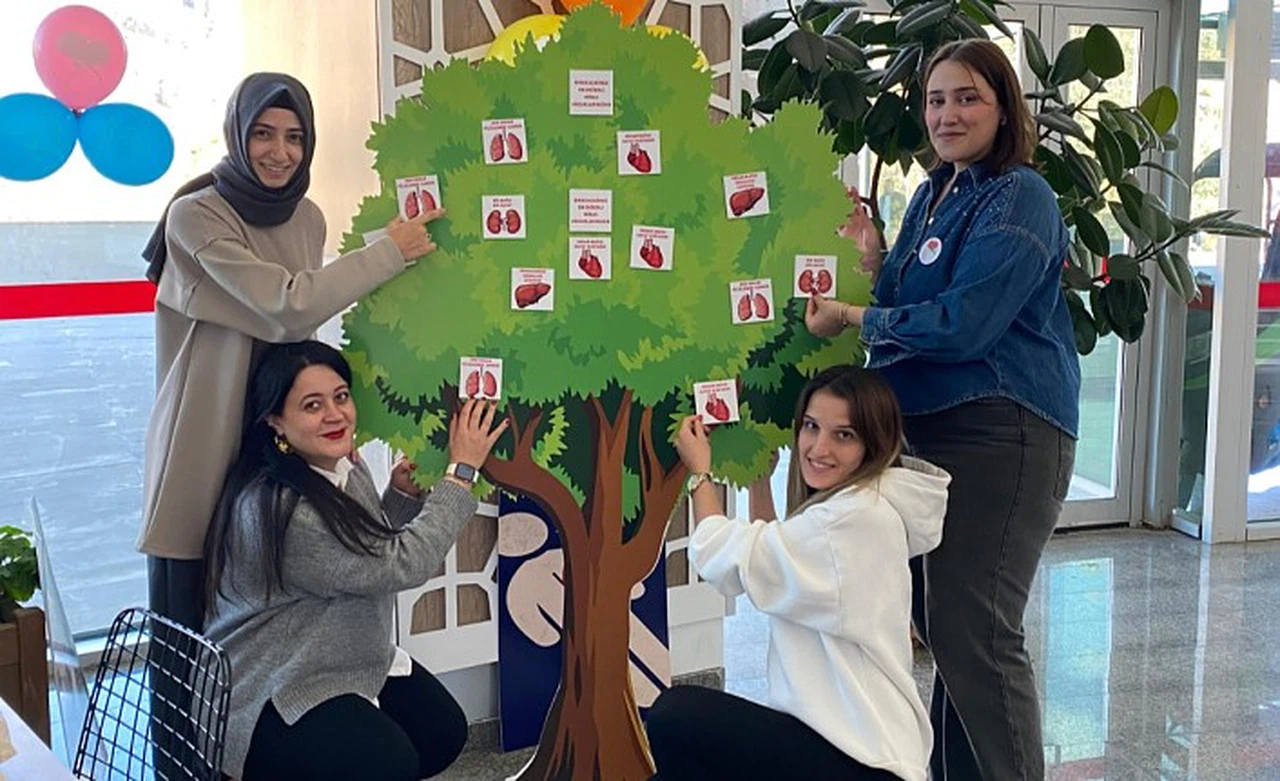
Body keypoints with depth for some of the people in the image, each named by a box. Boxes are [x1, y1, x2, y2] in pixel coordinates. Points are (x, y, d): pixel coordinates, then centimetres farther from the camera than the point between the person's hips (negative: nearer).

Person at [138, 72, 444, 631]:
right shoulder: (195, 216, -12)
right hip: (204, 443, -5)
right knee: (191, 621, 1)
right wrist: (389, 252, -13)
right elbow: (287, 305, -20)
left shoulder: (307, 219, 8)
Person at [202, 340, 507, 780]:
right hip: (273, 690, -9)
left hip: (349, 661, 9)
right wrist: (461, 471, -21)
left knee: (444, 733, -1)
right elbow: (403, 566, -27)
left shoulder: (345, 468, -1)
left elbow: (376, 553, 12)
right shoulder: (278, 510, -29)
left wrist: (402, 496, -5)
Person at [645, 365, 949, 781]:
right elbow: (763, 548, 22)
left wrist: (699, 473, 4)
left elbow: (728, 560, -11)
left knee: (674, 715, -17)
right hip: (839, 740, 10)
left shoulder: (857, 517, -17)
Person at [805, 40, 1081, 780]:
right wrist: (872, 255, 1)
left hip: (1002, 435, -9)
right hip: (932, 425, 9)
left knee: (973, 628, -7)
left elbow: (960, 325, -21)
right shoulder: (934, 194, 15)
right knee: (940, 617, 15)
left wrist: (853, 319, -11)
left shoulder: (1019, 200, -13)